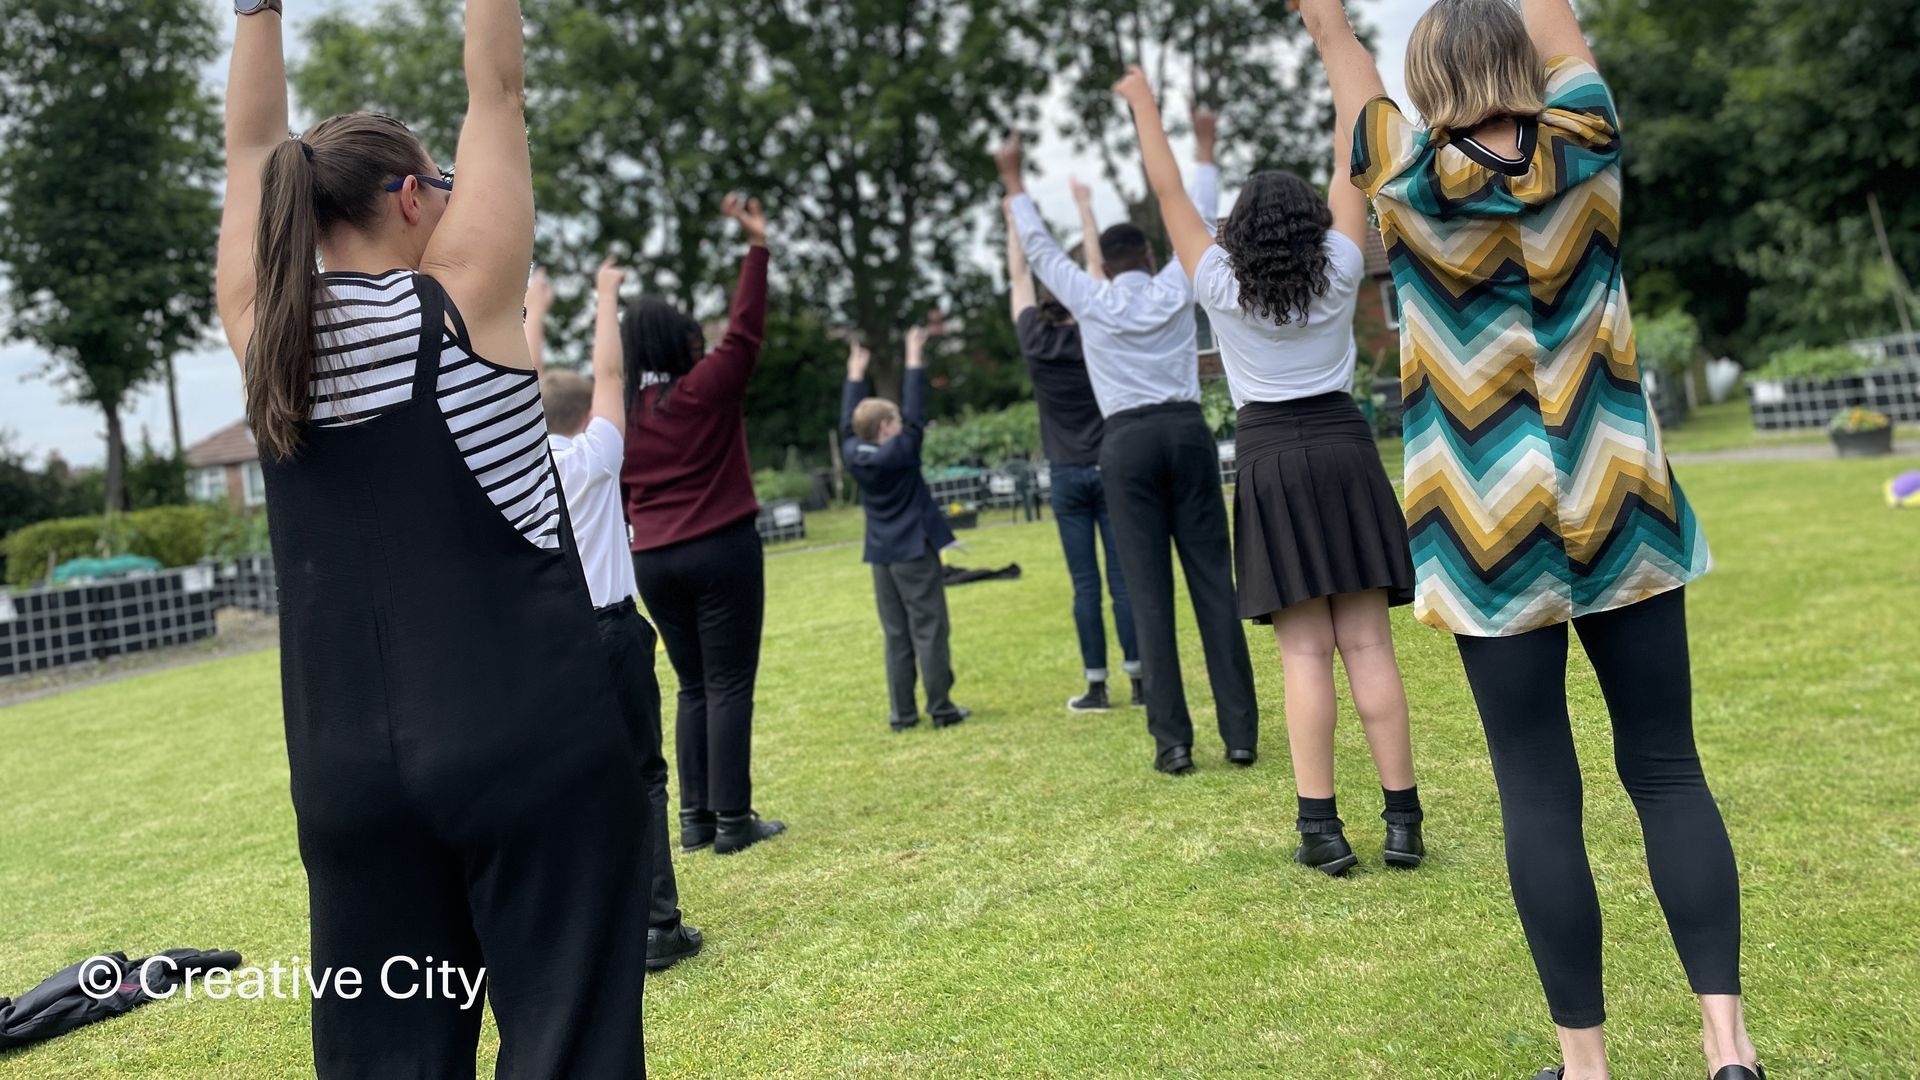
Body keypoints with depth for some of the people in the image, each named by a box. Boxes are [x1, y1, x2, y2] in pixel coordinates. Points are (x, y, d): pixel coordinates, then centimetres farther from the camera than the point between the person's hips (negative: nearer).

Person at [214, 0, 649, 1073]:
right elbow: (497, 87, 4)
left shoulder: (266, 329, 6)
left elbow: (254, 143, 19)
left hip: (348, 770, 5)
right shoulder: (462, 293, -5)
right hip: (535, 743, -5)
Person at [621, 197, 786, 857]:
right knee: (729, 685, -2)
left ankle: (695, 819, 14)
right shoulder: (706, 388, -8)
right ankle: (733, 821, -1)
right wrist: (756, 245, -3)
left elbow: (617, 496, 10)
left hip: (653, 561, 6)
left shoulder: (619, 410, 7)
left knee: (694, 688, 14)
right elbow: (745, 329, -5)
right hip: (722, 551, -5)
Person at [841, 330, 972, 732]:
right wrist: (914, 362, -3)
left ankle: (901, 712, 10)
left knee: (897, 637, 9)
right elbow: (916, 412, -10)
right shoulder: (902, 451, -13)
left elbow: (848, 424, 16)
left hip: (882, 556, 6)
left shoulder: (853, 455, 1)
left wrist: (855, 375, 25)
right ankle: (941, 708, 0)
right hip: (915, 552, -6)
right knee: (929, 631, -2)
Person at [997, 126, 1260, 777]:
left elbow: (1040, 248, 18)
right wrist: (1206, 148, 37)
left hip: (1127, 443, -1)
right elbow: (1198, 219, 24)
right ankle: (1241, 733, 0)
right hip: (1187, 431, 2)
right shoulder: (1176, 288, 10)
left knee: (1150, 594, -2)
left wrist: (1013, 184, 29)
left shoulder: (1092, 300, 6)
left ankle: (1173, 740, -3)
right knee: (1214, 583, 0)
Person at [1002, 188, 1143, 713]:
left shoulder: (1035, 344, 0)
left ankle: (1097, 686, 3)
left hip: (1066, 477, 1)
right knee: (1124, 579, 0)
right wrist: (1085, 208, 13)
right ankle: (1140, 681, 2)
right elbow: (1097, 267, 6)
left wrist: (1016, 218, 19)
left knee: (1086, 586, 2)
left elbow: (1019, 277, 10)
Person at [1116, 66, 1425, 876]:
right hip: (1345, 451, 1)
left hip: (1270, 464, -1)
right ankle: (1402, 818, -1)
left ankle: (1321, 828, -5)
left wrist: (1143, 102, 15)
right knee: (1368, 645, 0)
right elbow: (1352, 172, 12)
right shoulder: (1337, 272, 2)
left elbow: (1168, 193, 5)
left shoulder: (1221, 286, -2)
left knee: (1305, 654, -3)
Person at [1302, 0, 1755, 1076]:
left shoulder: (1414, 177, -5)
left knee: (1541, 797, 2)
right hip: (1620, 512, 3)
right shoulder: (1586, 149, 1)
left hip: (1493, 532, -2)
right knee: (1669, 771, 8)